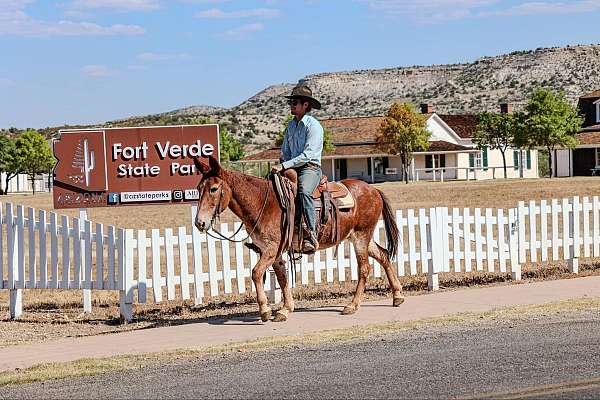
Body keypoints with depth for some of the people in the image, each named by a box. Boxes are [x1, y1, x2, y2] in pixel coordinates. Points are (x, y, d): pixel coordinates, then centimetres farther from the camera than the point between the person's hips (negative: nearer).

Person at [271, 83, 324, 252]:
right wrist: (282, 164, 1)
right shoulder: (291, 125, 15)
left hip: (310, 168, -8)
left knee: (303, 192, -36)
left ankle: (312, 235, -37)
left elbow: (307, 155, -18)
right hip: (291, 168, 8)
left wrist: (284, 166, -22)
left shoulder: (313, 126, -9)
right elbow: (285, 151, 23)